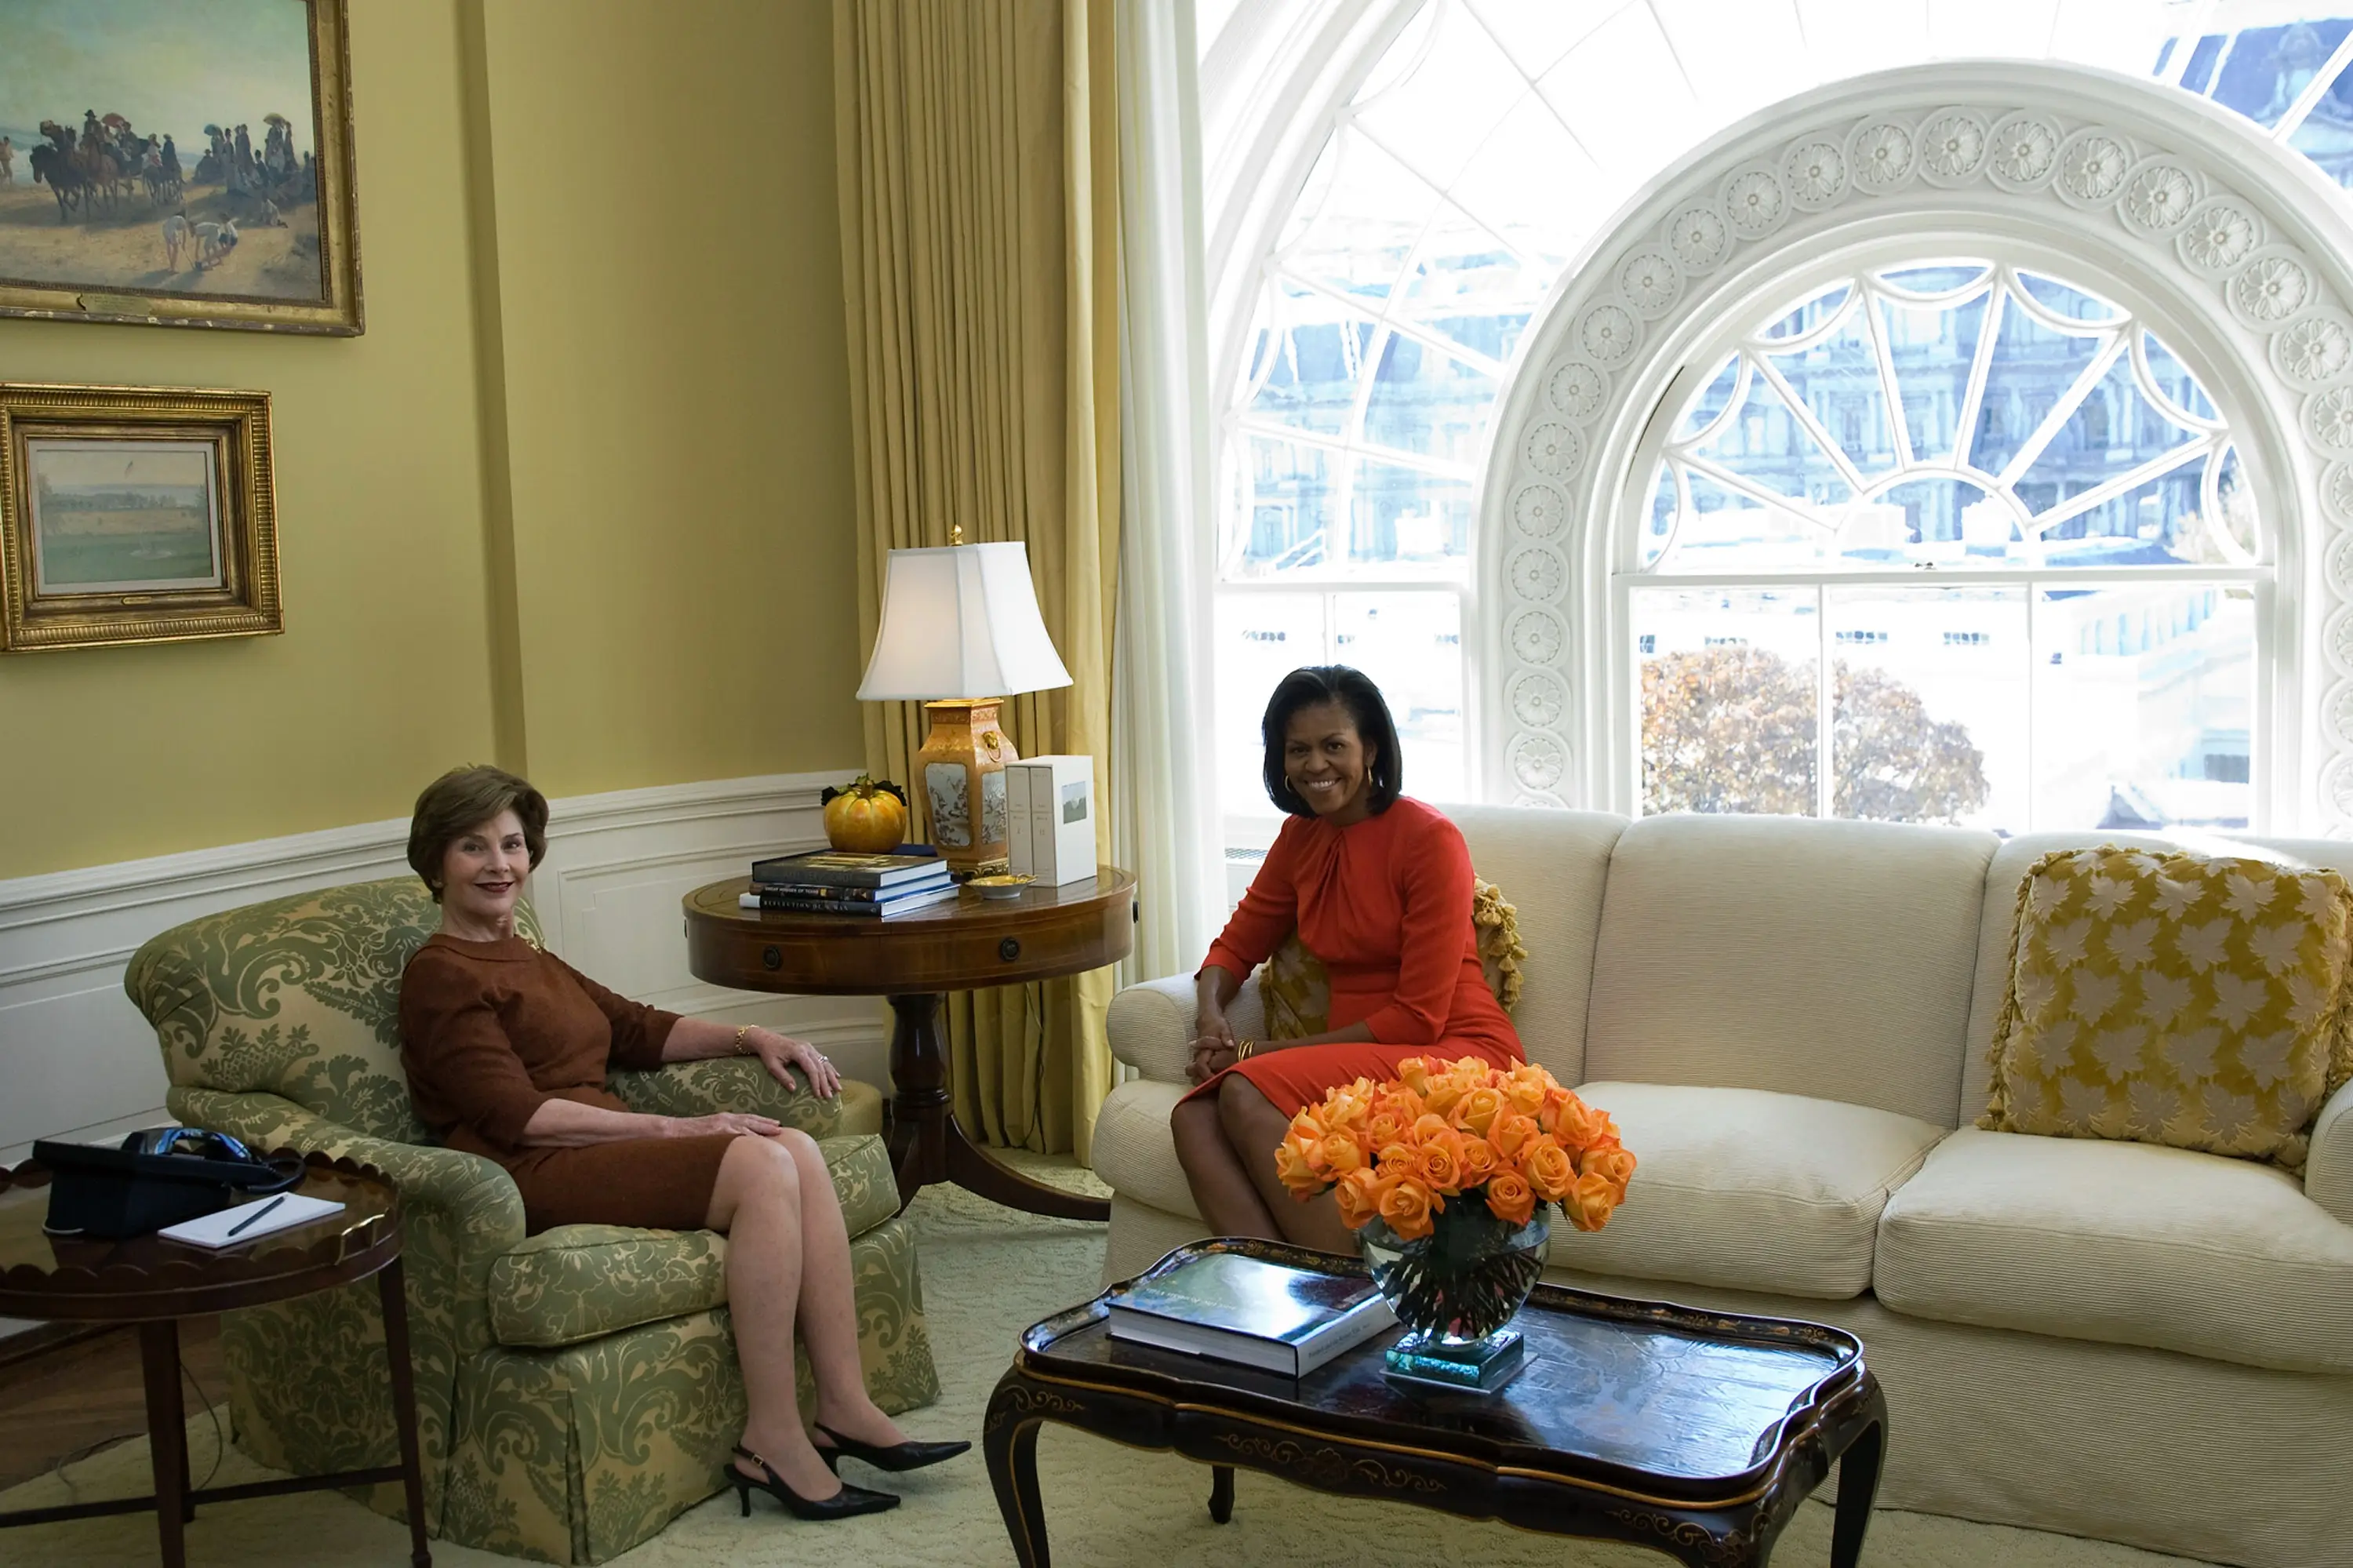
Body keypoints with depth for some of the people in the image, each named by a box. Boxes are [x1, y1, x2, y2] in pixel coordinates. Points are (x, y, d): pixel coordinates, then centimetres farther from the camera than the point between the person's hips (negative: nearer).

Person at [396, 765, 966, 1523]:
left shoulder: (527, 961, 25)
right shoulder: (439, 977, -4)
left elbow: (638, 1029, 26)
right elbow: (516, 1115, -15)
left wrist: (751, 1037, 8)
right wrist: (673, 1130, -19)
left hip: (601, 1146, 8)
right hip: (534, 1177, -8)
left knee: (798, 1148, -16)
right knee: (762, 1165, -26)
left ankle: (844, 1407, -17)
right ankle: (770, 1441, -24)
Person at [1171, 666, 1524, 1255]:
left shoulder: (1429, 838, -10)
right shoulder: (1301, 836, 11)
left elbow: (1419, 1017, -13)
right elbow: (1238, 944, 20)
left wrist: (1264, 1052, -12)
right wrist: (1210, 1017, -5)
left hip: (1456, 1055, -7)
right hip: (1360, 1060, 7)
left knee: (1248, 1094, -29)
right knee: (1195, 1118, -20)